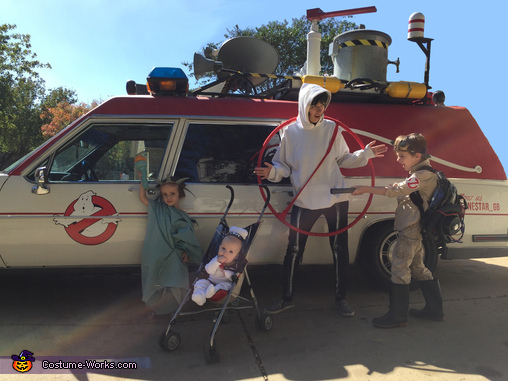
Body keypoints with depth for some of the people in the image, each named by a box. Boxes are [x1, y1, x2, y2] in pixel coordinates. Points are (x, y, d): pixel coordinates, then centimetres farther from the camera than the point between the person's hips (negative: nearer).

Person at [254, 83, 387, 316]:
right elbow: (284, 165, 0)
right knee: (294, 250, 6)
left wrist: (365, 154, -4)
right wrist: (273, 172, -20)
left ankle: (340, 298, 29)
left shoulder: (331, 129, 1)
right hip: (304, 202, -1)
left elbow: (343, 159, 8)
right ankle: (287, 298, 24)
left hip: (336, 200, 1)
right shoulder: (291, 132, -3)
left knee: (339, 249, 9)